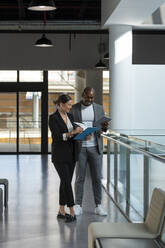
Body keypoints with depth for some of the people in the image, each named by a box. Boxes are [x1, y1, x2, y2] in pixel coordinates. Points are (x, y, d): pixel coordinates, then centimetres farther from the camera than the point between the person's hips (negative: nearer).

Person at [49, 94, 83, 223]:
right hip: (59, 155, -7)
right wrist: (73, 132, -29)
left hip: (71, 154, 7)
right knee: (67, 182, -10)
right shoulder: (53, 118, -12)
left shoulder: (70, 116, 10)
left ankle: (61, 211, 17)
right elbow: (58, 137, -19)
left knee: (65, 182, 9)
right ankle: (72, 213, -7)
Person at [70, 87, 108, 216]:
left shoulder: (99, 108, 6)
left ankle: (98, 206, 10)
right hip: (80, 147, -2)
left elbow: (103, 128, 7)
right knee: (80, 177, 2)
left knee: (97, 177, 3)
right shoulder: (74, 109, 0)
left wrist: (105, 126, -16)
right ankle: (78, 206, 10)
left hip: (95, 147, 2)